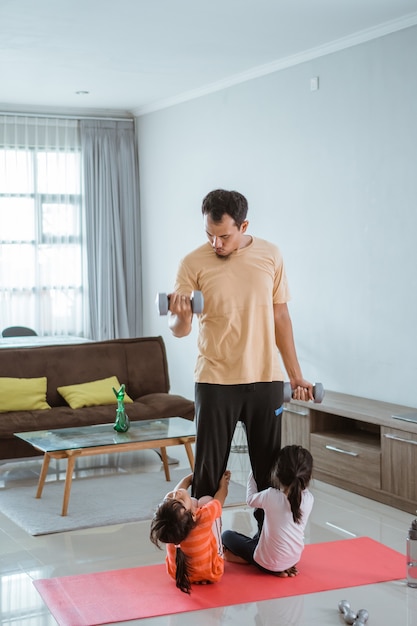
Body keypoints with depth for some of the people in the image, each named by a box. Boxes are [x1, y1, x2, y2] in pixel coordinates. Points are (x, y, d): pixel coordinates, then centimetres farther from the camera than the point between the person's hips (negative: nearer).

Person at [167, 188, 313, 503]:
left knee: (270, 471, 10)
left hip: (266, 380, 2)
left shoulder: (270, 255, 1)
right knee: (207, 473, 3)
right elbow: (179, 329, -9)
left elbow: (280, 317, 8)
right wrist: (180, 316, -33)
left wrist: (296, 376, 8)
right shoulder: (193, 263, -6)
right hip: (215, 381, -2)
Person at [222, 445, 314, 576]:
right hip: (293, 559, 5)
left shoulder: (271, 496, -25)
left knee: (227, 535, 13)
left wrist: (252, 476, 14)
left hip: (268, 563, -5)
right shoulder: (309, 499, -16)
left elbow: (251, 500, -3)